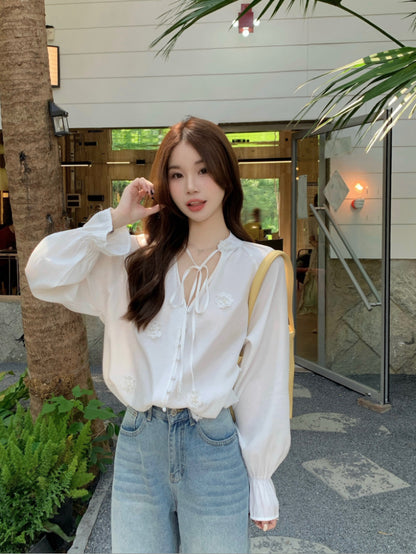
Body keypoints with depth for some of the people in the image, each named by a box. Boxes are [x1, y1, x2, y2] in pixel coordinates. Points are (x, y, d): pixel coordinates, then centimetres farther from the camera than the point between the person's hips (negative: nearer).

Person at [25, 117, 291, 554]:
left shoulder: (259, 267, -5)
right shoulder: (137, 259, 3)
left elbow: (264, 378, -3)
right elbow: (43, 275, -4)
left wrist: (262, 480, -1)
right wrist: (116, 219, -6)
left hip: (213, 450, -2)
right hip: (138, 442, 3)